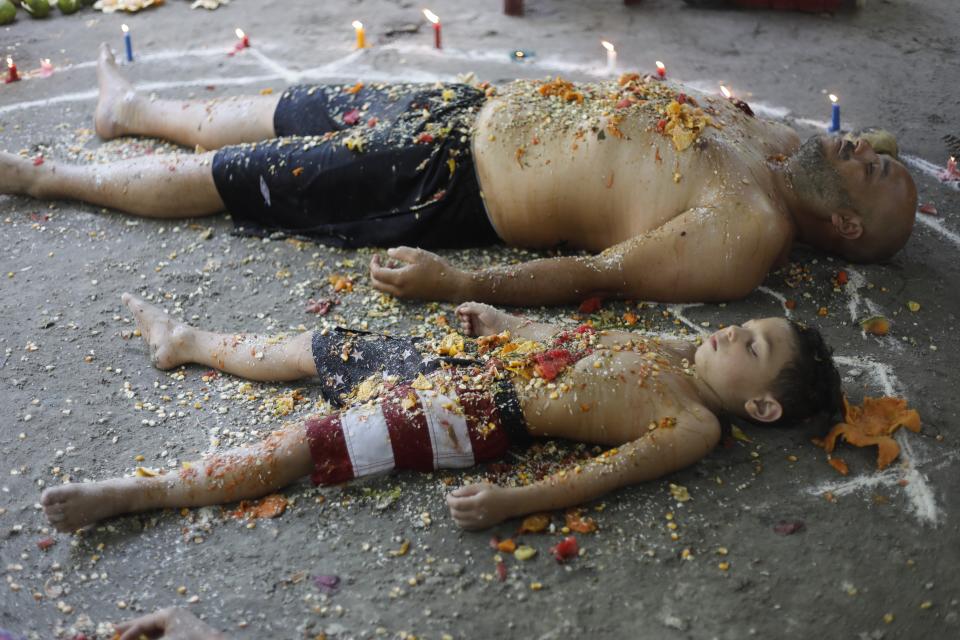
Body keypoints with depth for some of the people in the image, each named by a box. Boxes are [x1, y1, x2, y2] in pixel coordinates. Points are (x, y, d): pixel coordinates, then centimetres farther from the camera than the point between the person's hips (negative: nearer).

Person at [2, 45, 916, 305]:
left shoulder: (741, 239, -21)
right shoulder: (763, 135, 3)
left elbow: (600, 273, -26)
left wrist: (455, 284, -28)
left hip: (454, 181, -7)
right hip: (475, 106, 8)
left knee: (231, 174, 1)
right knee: (282, 111, 20)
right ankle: (131, 108, 46)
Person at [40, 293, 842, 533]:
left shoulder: (696, 426, -10)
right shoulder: (675, 348, 13)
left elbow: (603, 472, -20)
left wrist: (514, 501, -29)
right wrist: (503, 319, 23)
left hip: (489, 413, -7)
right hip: (482, 356, 8)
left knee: (313, 442, -15)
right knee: (317, 348, 13)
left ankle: (139, 492, -8)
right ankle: (187, 341, 35)